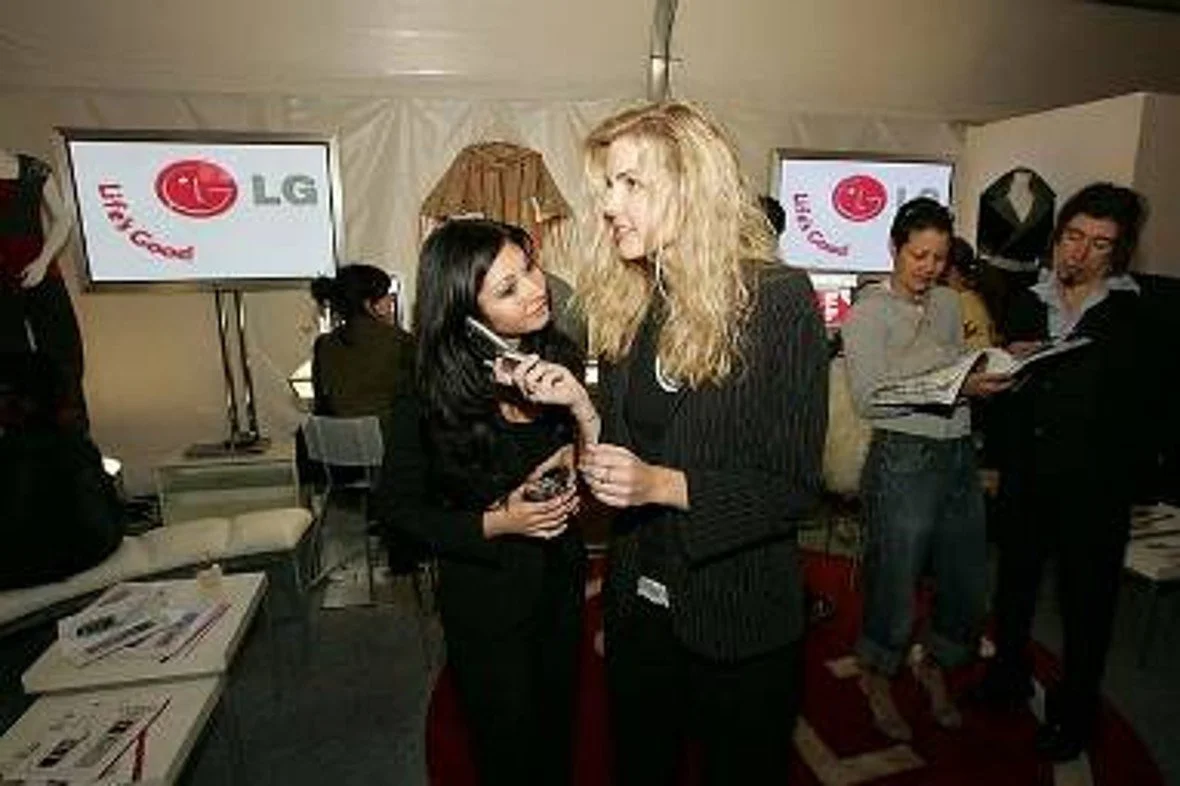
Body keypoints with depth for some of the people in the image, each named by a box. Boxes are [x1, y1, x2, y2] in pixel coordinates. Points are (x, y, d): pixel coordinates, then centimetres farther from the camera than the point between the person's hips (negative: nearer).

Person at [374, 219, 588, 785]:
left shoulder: (560, 358, -10)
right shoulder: (428, 398, -22)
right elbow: (397, 508, -11)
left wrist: (575, 459, -16)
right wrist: (495, 524, -22)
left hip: (563, 583, 4)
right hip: (487, 601, -4)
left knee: (557, 737, 28)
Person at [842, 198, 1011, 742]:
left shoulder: (948, 303, 13)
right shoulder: (869, 311, -9)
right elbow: (868, 399, -17)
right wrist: (954, 388, -23)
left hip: (960, 454, 7)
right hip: (903, 459, -7)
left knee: (967, 580, 16)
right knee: (895, 583, 6)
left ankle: (935, 666, 43)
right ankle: (877, 677, 33)